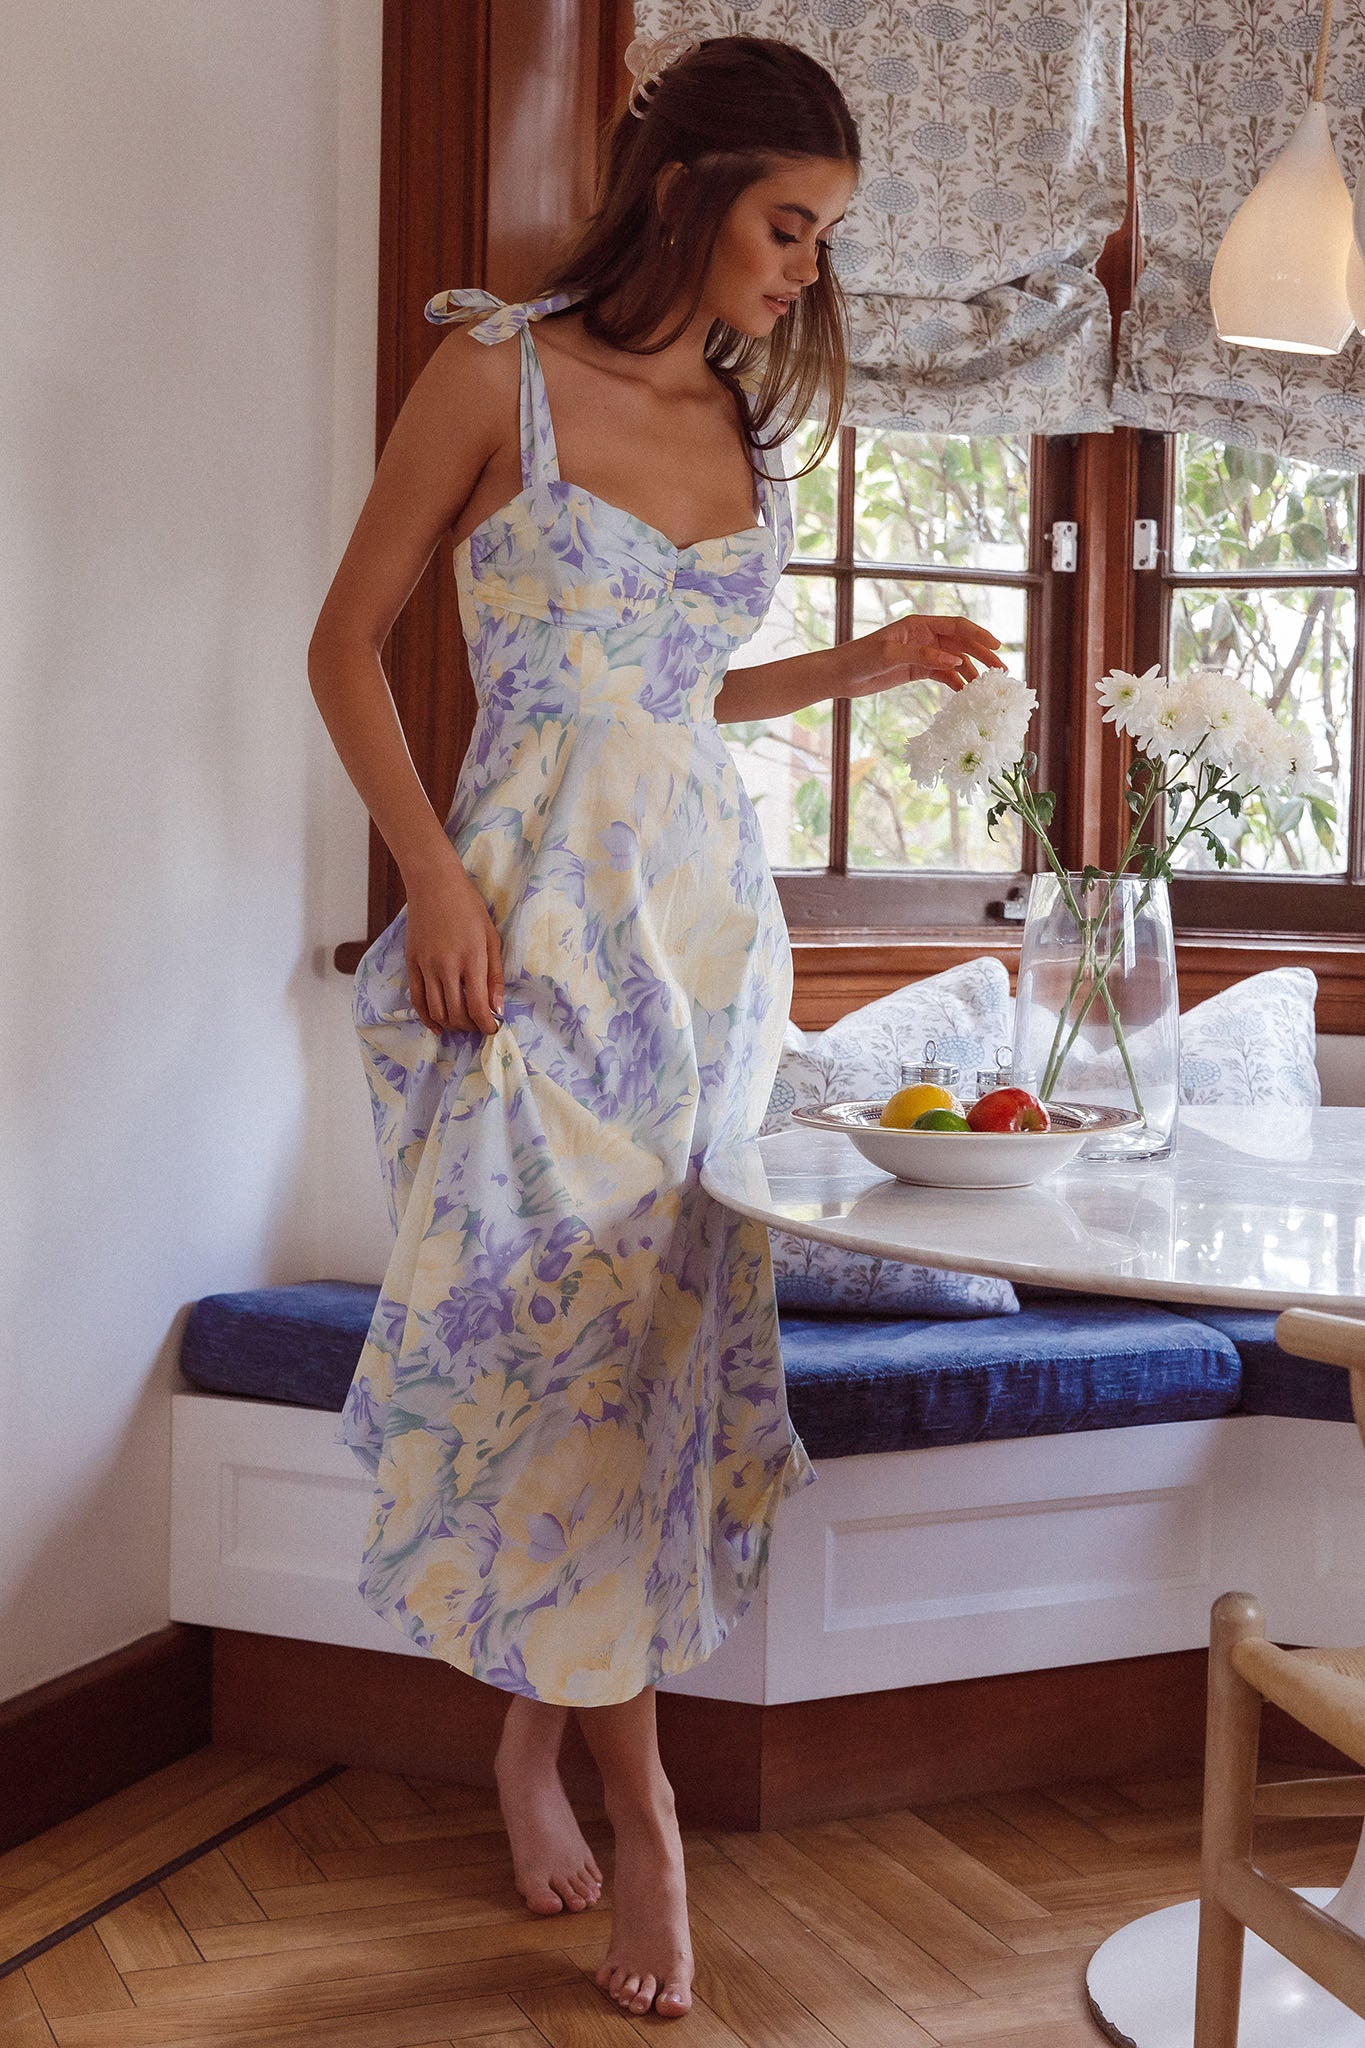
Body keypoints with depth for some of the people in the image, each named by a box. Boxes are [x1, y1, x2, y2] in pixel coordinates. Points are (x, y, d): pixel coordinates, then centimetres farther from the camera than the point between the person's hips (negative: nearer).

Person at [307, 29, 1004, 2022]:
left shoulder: (742, 419, 13)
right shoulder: (497, 376, -4)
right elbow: (349, 643, -2)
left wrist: (857, 667, 7)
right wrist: (435, 879, -11)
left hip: (711, 913, 6)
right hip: (539, 915, -6)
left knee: (665, 1335, 5)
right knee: (572, 1328, -6)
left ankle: (540, 1729, 23)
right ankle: (644, 1816, 3)